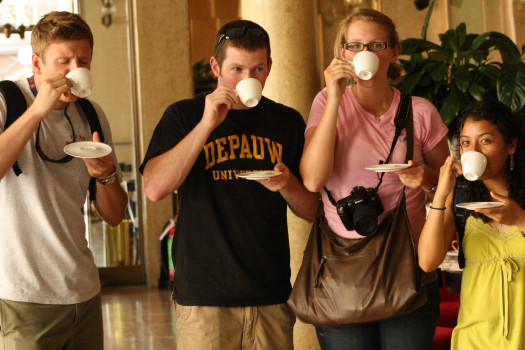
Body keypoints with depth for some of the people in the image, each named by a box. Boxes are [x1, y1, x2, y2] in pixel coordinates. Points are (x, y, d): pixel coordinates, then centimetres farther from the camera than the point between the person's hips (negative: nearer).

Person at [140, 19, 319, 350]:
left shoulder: (288, 121, 9)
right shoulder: (184, 116, 2)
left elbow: (311, 210, 11)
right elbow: (155, 188, -13)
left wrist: (286, 185, -11)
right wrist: (207, 123, -17)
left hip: (272, 295, 3)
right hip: (204, 295, -2)